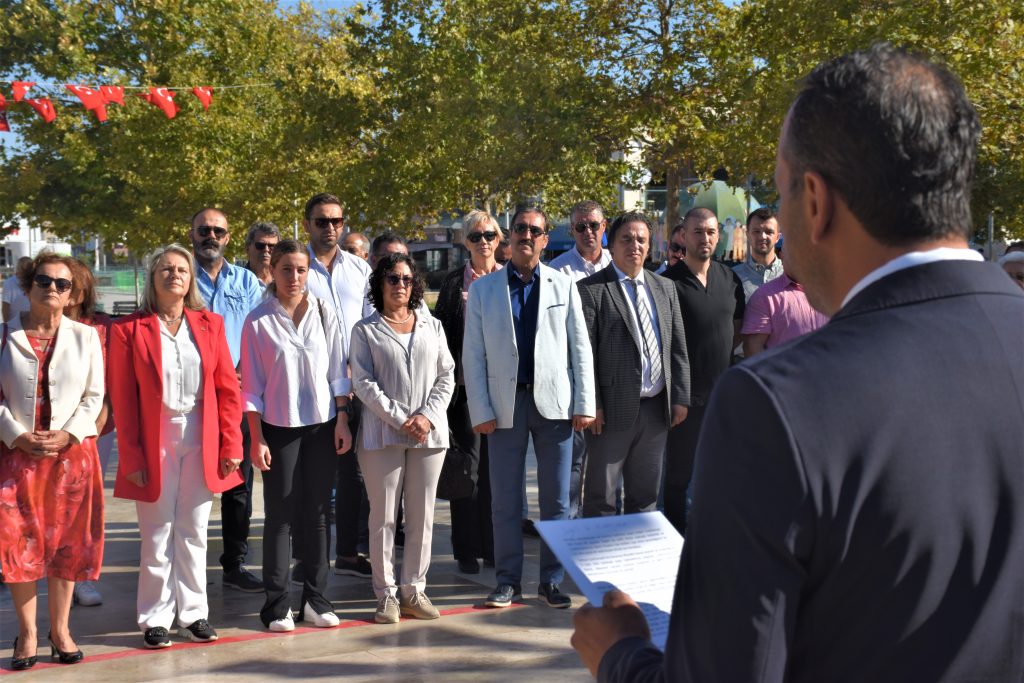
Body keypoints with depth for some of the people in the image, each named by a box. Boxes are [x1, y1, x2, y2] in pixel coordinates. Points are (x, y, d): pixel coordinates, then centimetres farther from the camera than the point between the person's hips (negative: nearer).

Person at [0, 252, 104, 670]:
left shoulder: (85, 337, 6)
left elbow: (94, 396, 3)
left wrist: (67, 436, -10)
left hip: (72, 452, 1)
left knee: (66, 541, 5)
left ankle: (60, 630, 17)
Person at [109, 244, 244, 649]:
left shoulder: (209, 325, 6)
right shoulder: (129, 330, -2)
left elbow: (228, 389, 5)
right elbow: (122, 400, -3)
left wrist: (231, 445, -1)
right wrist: (131, 458, -7)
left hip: (201, 442, 2)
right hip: (155, 445, -2)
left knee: (194, 532, 10)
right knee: (157, 535, 4)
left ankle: (193, 613, 19)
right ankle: (155, 619, 14)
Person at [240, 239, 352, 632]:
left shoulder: (324, 315, 5)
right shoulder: (258, 322, -3)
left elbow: (338, 373, 8)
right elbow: (252, 385, -2)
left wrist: (342, 421, 1)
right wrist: (257, 438, -6)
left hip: (322, 425, 2)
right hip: (279, 427, -2)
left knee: (317, 512, 7)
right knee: (281, 514, 1)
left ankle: (315, 598, 16)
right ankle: (277, 603, 9)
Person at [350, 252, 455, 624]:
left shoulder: (432, 326, 13)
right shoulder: (365, 330, 3)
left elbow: (447, 376, 9)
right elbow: (363, 383, -4)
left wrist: (428, 416, -7)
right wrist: (399, 419, -13)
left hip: (429, 432, 3)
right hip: (382, 434, -3)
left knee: (422, 516, 6)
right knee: (383, 517, 1)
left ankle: (414, 590, 15)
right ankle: (386, 594, 9)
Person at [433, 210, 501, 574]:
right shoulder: (454, 281, 5)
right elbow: (441, 330, 4)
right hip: (466, 384, -1)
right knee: (469, 464, 2)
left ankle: (496, 545, 16)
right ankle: (467, 549, 10)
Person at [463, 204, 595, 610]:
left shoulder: (563, 286, 7)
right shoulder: (482, 289, 6)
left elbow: (580, 347, 5)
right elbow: (472, 355, 3)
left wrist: (584, 404, -2)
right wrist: (480, 411, -5)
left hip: (554, 403, 0)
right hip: (505, 404, 0)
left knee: (556, 499, 6)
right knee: (505, 500, 5)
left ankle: (551, 581, 16)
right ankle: (508, 581, 17)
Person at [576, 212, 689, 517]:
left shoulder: (665, 287, 12)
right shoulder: (591, 289, -5)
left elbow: (678, 347, 12)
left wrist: (680, 397, 6)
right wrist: (592, 405, -14)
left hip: (657, 408, 5)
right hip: (614, 410, -5)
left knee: (645, 497, 16)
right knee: (600, 499, 4)